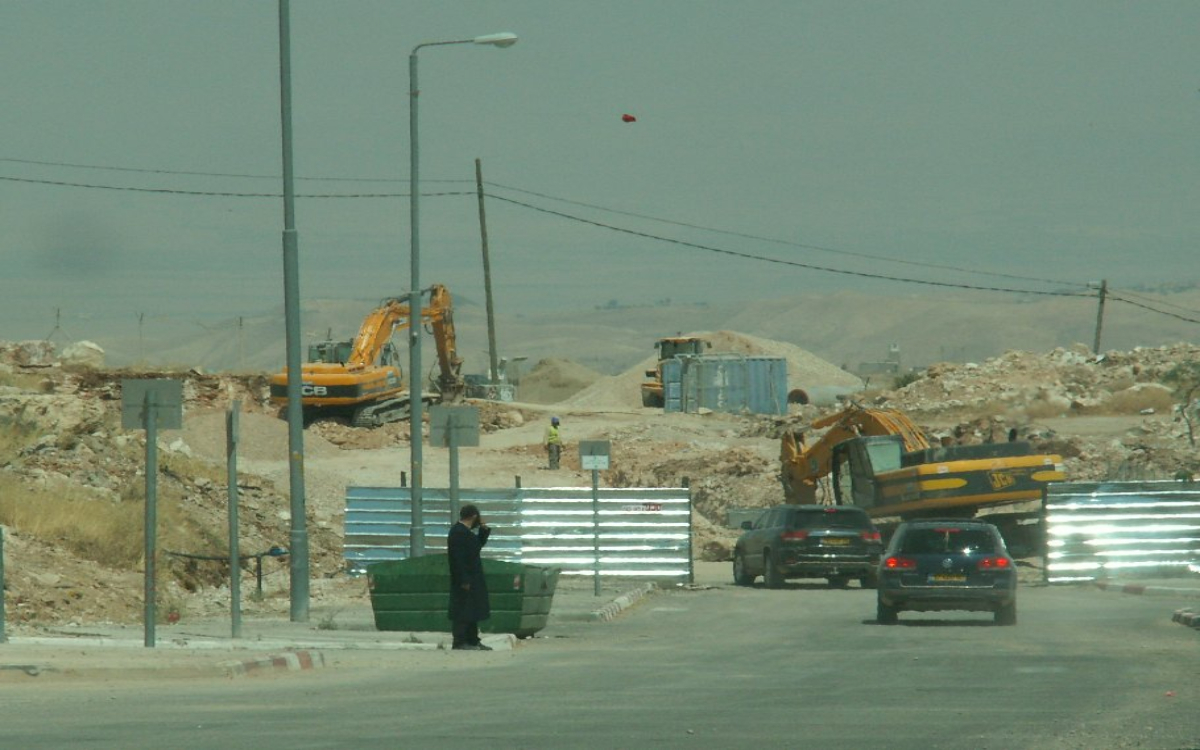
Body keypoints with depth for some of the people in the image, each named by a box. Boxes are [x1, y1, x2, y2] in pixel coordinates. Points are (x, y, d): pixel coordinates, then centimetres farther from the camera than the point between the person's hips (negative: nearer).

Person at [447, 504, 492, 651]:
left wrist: (484, 530, 11)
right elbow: (458, 559, -23)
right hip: (464, 580, -11)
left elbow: (478, 544, 27)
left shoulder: (464, 531, 14)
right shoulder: (458, 533, -18)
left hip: (472, 580, 11)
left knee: (472, 611, 15)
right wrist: (464, 581, -25)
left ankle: (473, 641, 21)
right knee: (462, 611, -8)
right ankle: (459, 642, -7)